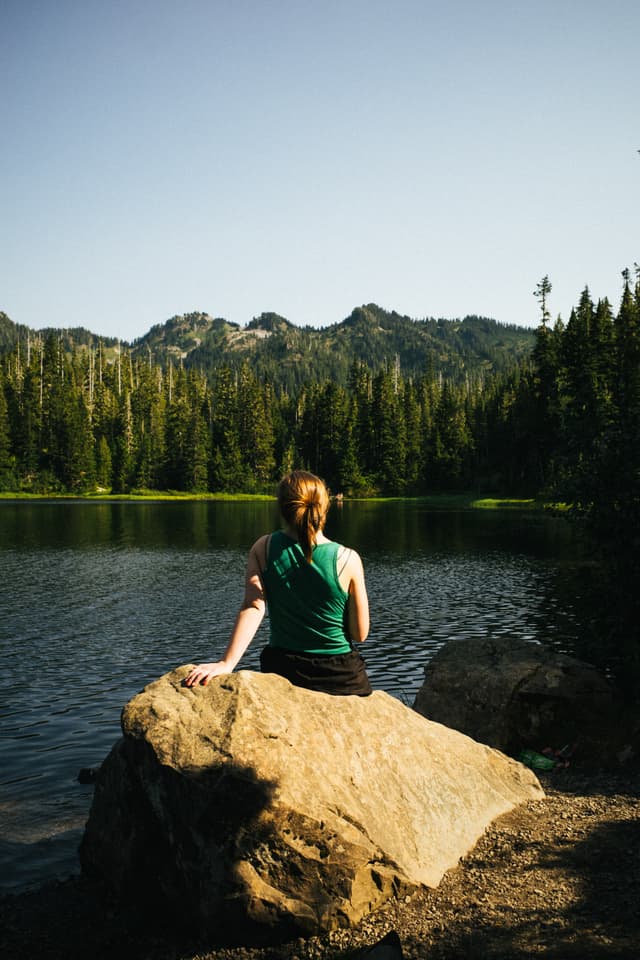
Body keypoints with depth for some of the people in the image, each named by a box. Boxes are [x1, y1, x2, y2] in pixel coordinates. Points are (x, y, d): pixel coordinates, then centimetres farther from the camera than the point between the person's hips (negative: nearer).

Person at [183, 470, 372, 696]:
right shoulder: (347, 559, -13)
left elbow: (253, 607, -20)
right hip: (340, 676, -2)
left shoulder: (263, 549, -7)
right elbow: (360, 634, -8)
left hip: (281, 669, 3)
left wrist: (227, 663, -26)